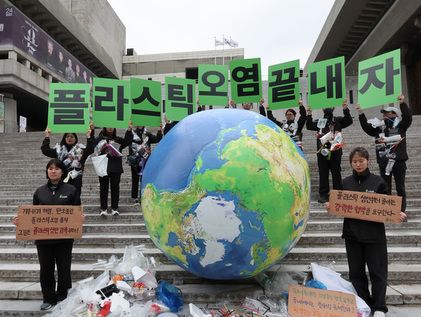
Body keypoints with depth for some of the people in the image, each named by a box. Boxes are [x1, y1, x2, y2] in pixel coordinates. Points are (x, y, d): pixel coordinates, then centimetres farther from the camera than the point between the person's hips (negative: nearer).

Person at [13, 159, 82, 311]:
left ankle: (63, 299, 25)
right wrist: (21, 219, -6)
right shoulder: (40, 191, 7)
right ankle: (48, 298, 29)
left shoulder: (71, 190, -2)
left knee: (63, 268, 8)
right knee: (46, 269, 12)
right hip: (43, 238, 3)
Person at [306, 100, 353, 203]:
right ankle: (323, 194, 11)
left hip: (335, 151, -2)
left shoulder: (338, 120, 8)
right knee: (323, 174, 5)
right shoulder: (319, 121, 14)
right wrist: (309, 115, -10)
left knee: (336, 173, 3)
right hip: (322, 151, 2)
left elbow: (349, 121, -7)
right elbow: (309, 126, 3)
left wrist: (345, 109, -19)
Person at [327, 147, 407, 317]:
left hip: (374, 234, -2)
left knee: (378, 271, 5)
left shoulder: (378, 181, -2)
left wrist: (397, 214, -14)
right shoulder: (346, 182, 4)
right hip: (352, 233, 2)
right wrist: (331, 206, -10)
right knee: (356, 272, 10)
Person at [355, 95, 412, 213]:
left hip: (399, 161, -3)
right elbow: (366, 127, 3)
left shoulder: (400, 125, 1)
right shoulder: (379, 127, 9)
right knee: (385, 188, 10)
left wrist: (402, 104, -26)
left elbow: (408, 117, -15)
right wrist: (361, 114, -6)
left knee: (400, 187, 6)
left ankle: (402, 210, 16)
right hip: (384, 162, 3)